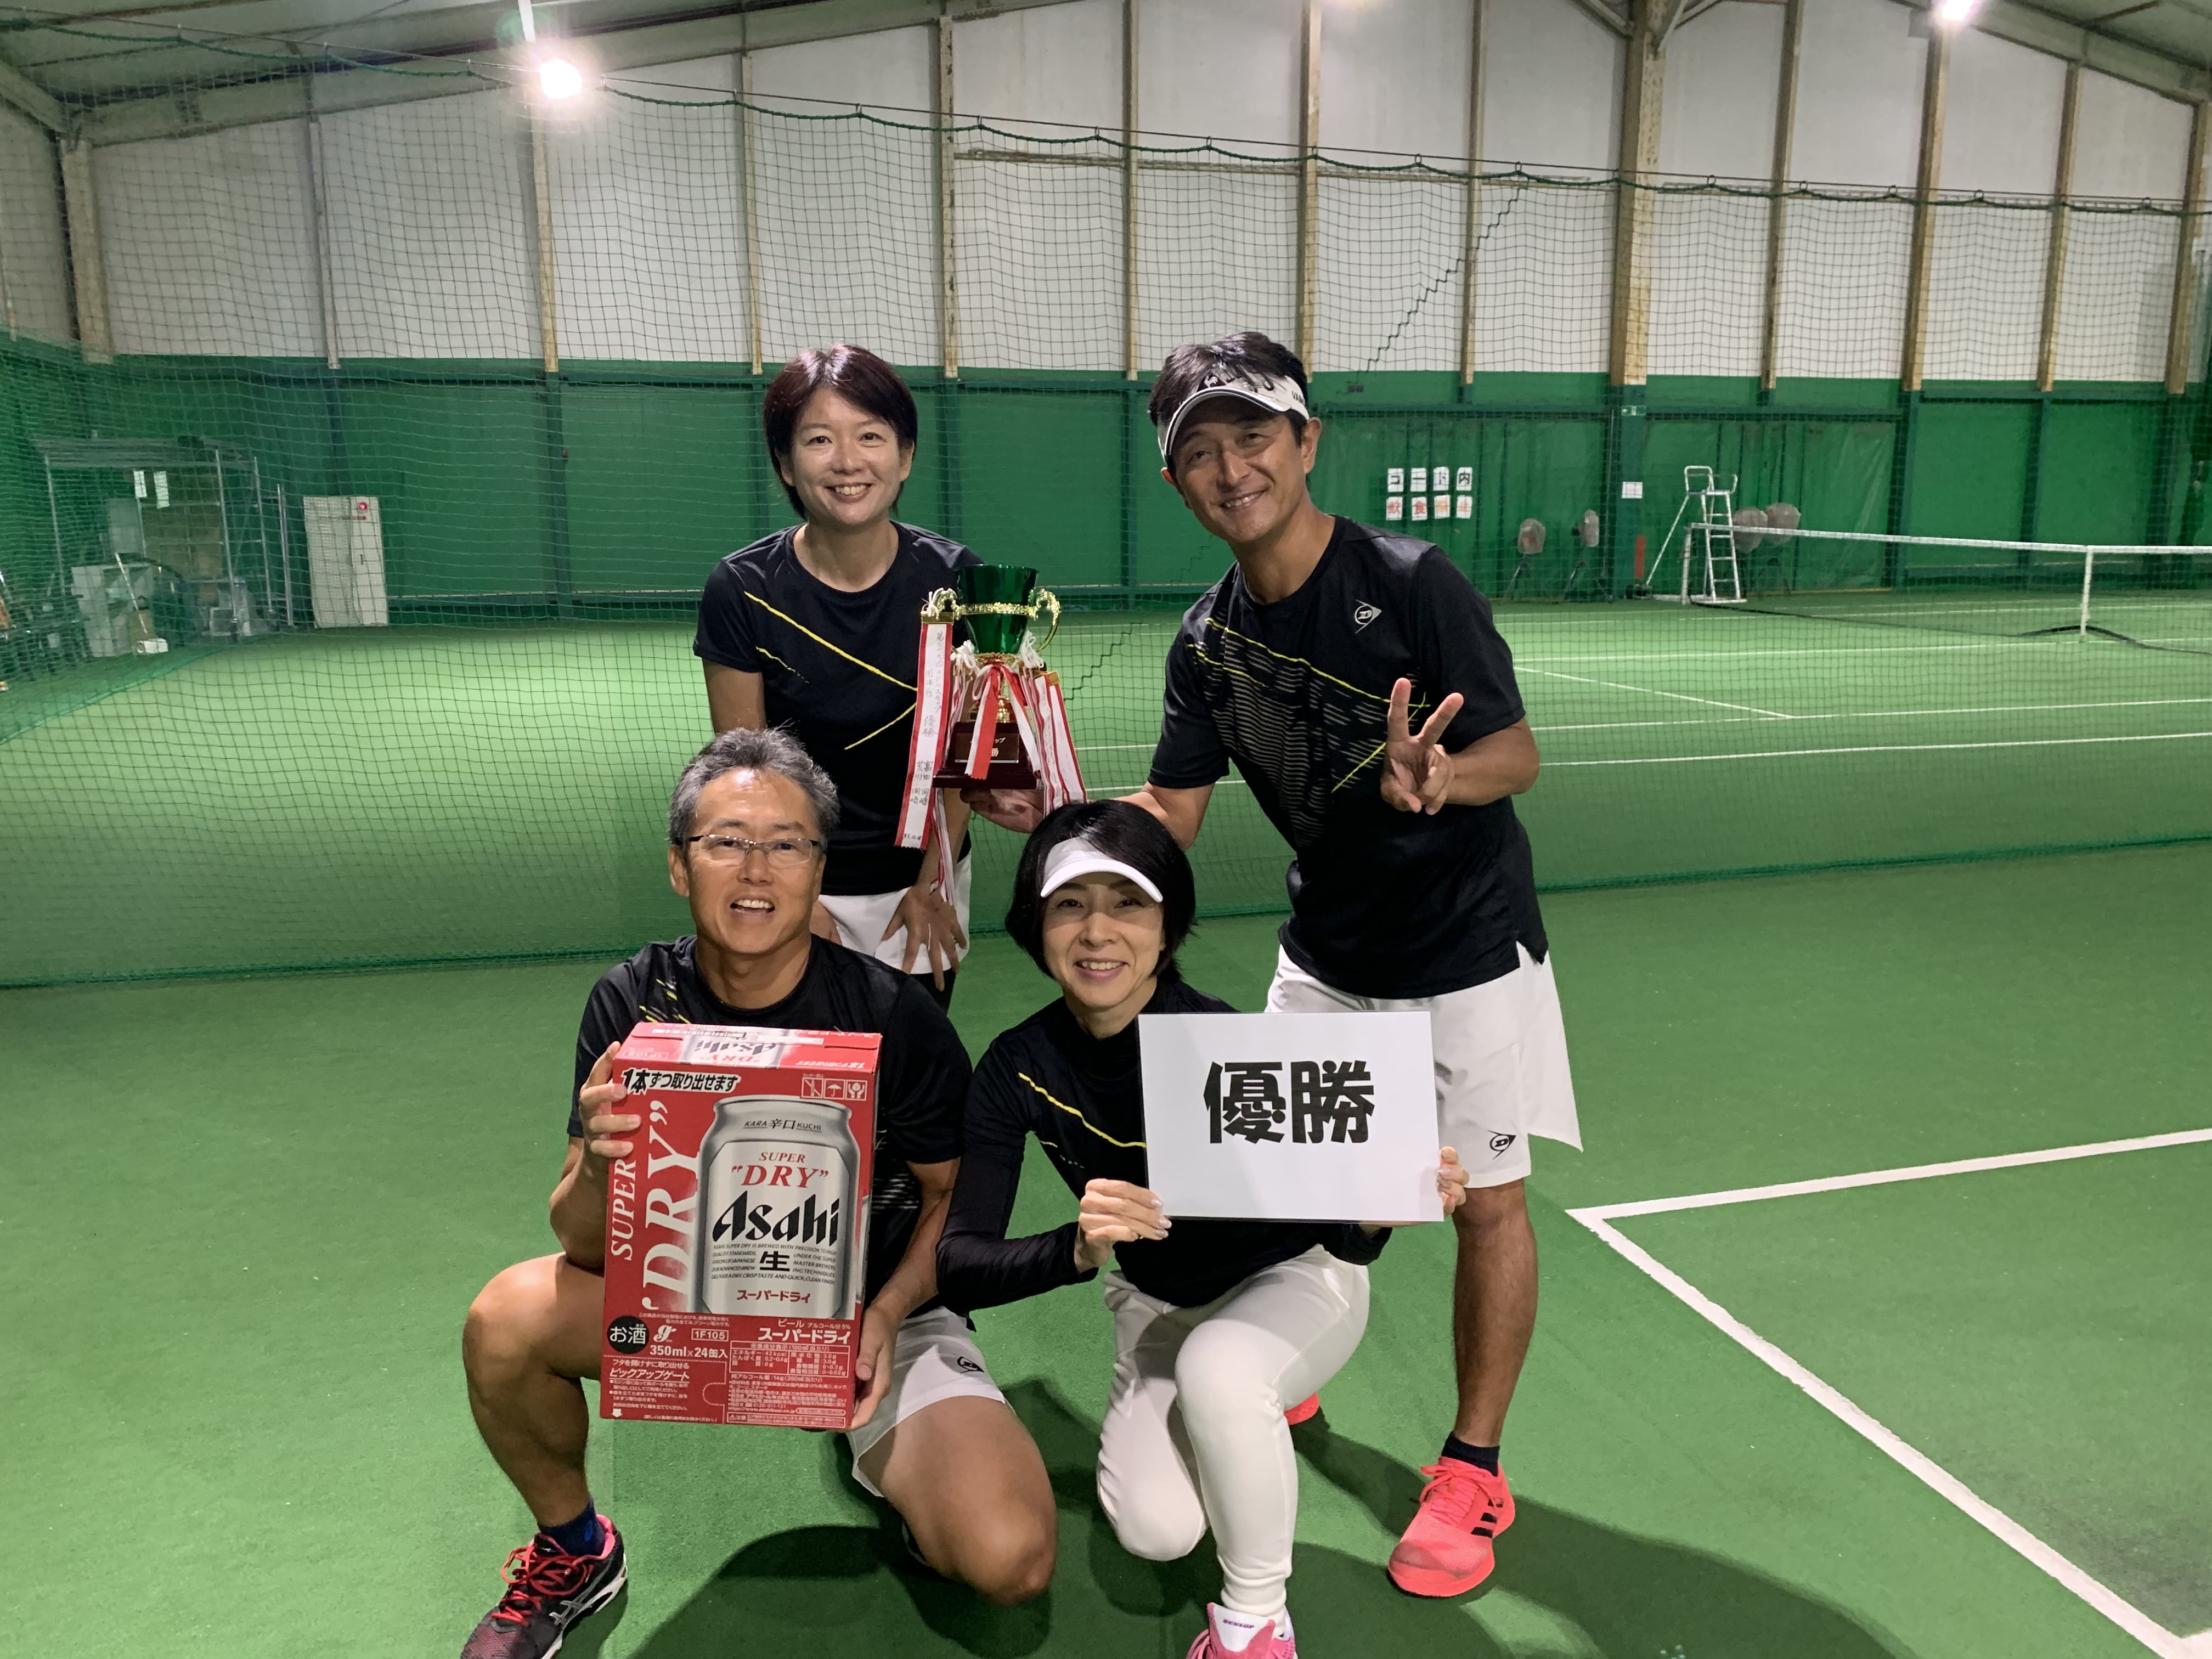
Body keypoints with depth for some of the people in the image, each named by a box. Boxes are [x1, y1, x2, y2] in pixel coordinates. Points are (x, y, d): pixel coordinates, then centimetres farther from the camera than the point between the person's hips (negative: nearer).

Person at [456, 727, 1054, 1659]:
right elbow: (585, 1243, -11)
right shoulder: (635, 1003, -11)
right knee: (506, 1322, -23)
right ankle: (575, 1552, 8)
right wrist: (600, 1167, -34)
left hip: (872, 1307, -2)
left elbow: (954, 1196, -3)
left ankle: (895, 1466, 14)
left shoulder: (892, 1016, -17)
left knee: (1010, 1560, -24)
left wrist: (884, 1314, -20)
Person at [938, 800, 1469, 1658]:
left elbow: (1341, 1238, -23)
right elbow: (956, 1265, -24)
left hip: (1291, 1280, -3)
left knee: (1217, 1366, -36)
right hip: (1156, 1304, 3)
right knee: (1155, 1529, -19)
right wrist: (1077, 1248, -44)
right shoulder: (1018, 1067, -20)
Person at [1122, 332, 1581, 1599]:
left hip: (1467, 949, -5)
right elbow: (1168, 815, 0)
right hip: (1325, 952, 5)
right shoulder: (1211, 642, -3)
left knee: (1487, 1202, 3)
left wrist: (1428, 776, -42)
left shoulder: (1413, 584, -21)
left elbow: (1517, 754, -21)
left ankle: (1475, 1468, 22)